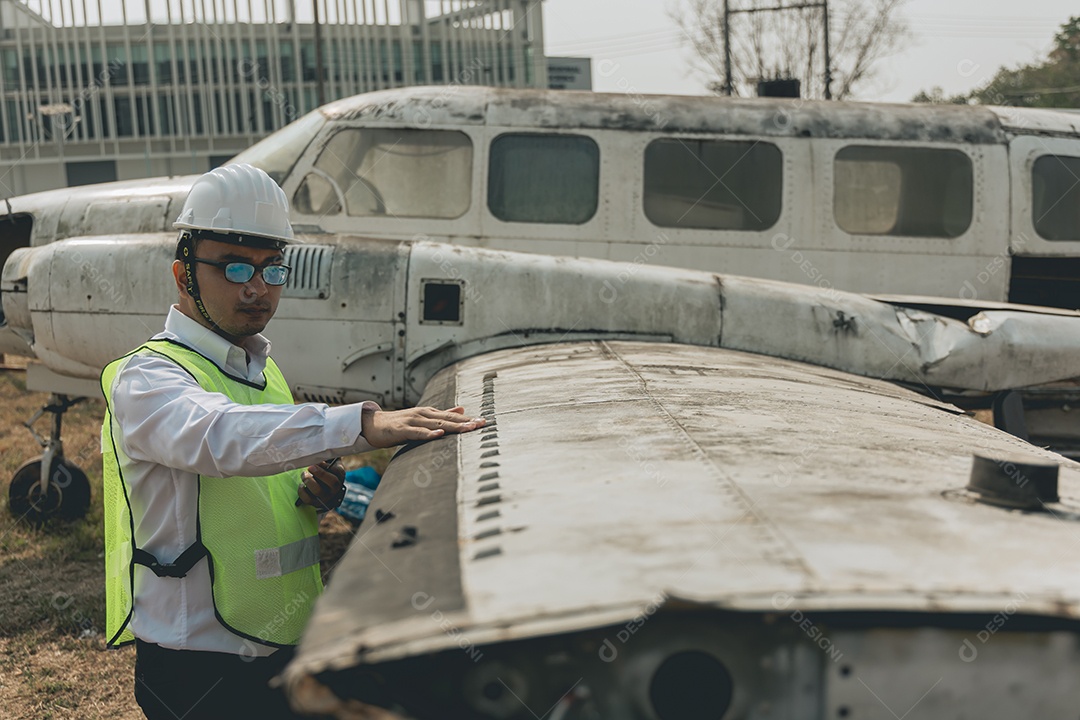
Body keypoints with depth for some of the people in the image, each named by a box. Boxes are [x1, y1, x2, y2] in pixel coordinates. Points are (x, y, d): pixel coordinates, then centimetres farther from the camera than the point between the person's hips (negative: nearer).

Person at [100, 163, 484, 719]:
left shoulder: (263, 370, 10)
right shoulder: (145, 378, -15)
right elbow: (220, 436, -37)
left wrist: (312, 495, -3)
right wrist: (363, 424, -50)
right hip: (198, 671, -7)